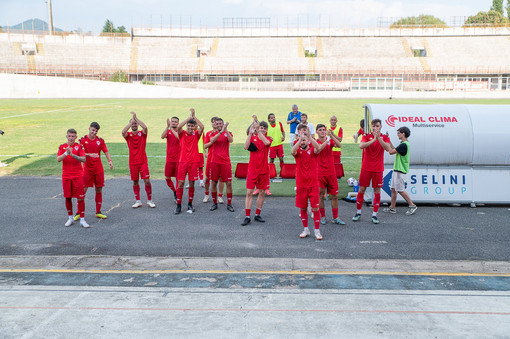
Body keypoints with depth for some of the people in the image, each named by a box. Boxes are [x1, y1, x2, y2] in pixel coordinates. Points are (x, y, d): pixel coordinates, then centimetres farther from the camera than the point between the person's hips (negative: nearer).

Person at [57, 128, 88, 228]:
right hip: (66, 176, 2)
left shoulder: (79, 146, -1)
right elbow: (58, 159, -9)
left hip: (78, 176, -2)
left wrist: (72, 154, -27)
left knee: (80, 197, -3)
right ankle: (70, 218, 23)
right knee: (68, 197, 8)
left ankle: (82, 219, 4)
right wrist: (66, 153, -25)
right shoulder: (62, 147, 5)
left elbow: (83, 159, -15)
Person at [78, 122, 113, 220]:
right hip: (87, 169, -3)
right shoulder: (83, 140, -3)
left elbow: (106, 152, 1)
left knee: (99, 190, 6)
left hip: (98, 169, 3)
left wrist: (110, 161, -17)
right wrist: (90, 154, -28)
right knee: (83, 190, -1)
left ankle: (98, 212, 17)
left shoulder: (100, 140, 4)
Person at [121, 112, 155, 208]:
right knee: (135, 182, 7)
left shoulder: (142, 133, 0)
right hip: (133, 162, 1)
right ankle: (138, 201, 18)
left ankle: (149, 200, 8)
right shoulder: (128, 135, 2)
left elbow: (145, 127, -22)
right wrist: (132, 121, -19)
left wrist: (136, 118, -17)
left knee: (147, 181, -5)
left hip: (143, 161, -1)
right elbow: (123, 132, -21)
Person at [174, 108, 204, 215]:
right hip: (183, 161, -1)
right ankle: (178, 205, 4)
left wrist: (194, 116, -16)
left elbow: (202, 127, -14)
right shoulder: (182, 134, 3)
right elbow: (179, 127, -18)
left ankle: (190, 204, 17)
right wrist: (189, 117, -18)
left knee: (192, 183, 5)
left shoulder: (196, 134, 5)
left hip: (194, 162, 1)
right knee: (181, 183, -2)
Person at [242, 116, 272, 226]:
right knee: (249, 193, -4)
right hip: (252, 169, -1)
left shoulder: (268, 139, 2)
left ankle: (257, 215, 21)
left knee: (262, 193, 8)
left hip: (264, 170, 1)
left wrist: (258, 131, -29)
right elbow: (246, 147, -17)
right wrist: (250, 133, -23)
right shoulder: (252, 137, 2)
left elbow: (266, 142, -23)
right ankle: (247, 217, 1)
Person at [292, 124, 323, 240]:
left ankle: (317, 231, 10)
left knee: (315, 208, -2)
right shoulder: (298, 151, 2)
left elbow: (318, 149, -24)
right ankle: (305, 229, 24)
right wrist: (300, 139, -33)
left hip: (313, 184, -1)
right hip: (301, 184, 2)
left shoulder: (312, 150, 0)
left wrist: (309, 136, -34)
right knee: (303, 208, 10)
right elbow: (293, 151, -22)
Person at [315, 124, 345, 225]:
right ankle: (322, 217, 17)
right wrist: (327, 139, -27)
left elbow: (338, 145, -14)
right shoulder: (316, 142, -1)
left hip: (331, 173, 3)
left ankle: (335, 218, 14)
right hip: (320, 173, -3)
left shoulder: (330, 140, 6)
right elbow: (318, 148, -23)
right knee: (321, 196, 3)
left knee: (334, 196, 5)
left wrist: (330, 135, -22)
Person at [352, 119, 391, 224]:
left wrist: (379, 138, -24)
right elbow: (361, 146, -18)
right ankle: (358, 212, 18)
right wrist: (373, 139, -26)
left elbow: (388, 148, -16)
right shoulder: (367, 136, 2)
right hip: (366, 168, 0)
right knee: (361, 189, 4)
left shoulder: (384, 137, 3)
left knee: (377, 191, 3)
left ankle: (374, 215, 11)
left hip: (378, 169, 0)